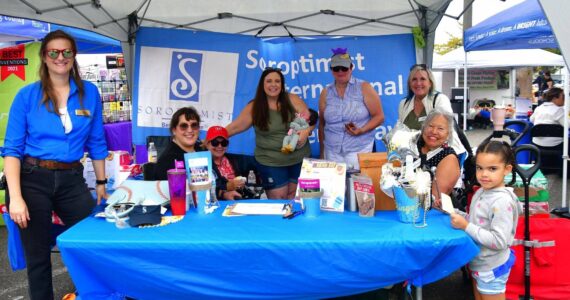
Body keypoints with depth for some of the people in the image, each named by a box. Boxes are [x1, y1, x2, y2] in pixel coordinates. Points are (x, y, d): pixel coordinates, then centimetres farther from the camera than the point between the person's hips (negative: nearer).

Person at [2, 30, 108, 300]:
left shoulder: (89, 92, 2)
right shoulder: (27, 95, -5)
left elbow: (96, 143, 8)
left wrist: (101, 183, 7)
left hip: (72, 180, 2)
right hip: (32, 179, -2)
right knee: (37, 255, 10)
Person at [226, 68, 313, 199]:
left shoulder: (292, 100, -2)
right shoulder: (254, 107, -3)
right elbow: (234, 128, -1)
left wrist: (306, 131, -21)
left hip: (299, 159, 1)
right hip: (270, 162, -1)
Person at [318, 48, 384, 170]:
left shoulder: (364, 88, 0)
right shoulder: (326, 93, 8)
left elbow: (379, 117, -1)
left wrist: (361, 130, -17)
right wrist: (322, 152, 14)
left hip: (359, 149, -2)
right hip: (332, 152, 3)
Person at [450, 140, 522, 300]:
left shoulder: (502, 201, -26)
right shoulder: (481, 192, 1)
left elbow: (499, 241, -30)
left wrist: (466, 226, -30)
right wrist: (454, 213, -3)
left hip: (491, 268, -8)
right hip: (478, 263, 8)